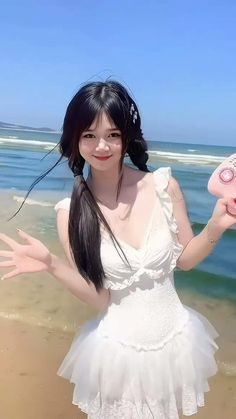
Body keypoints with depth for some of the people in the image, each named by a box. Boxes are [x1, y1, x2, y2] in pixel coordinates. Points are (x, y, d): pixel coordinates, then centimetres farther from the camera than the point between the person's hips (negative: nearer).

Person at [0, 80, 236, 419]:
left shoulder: (164, 186, -13)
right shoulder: (70, 213, -13)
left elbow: (185, 259, -1)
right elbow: (100, 298, -11)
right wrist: (52, 265, -25)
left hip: (176, 340, 2)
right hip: (119, 349, -1)